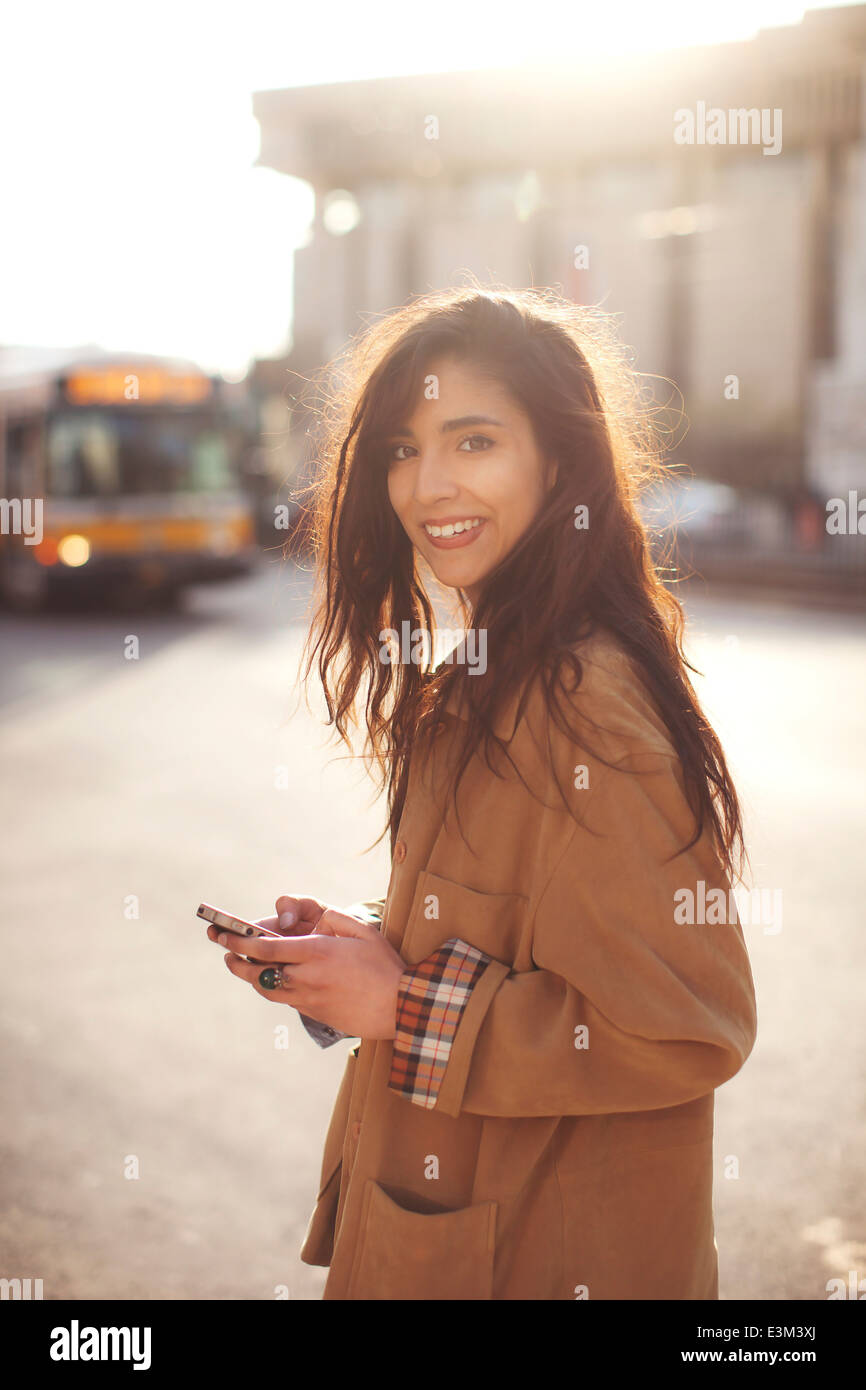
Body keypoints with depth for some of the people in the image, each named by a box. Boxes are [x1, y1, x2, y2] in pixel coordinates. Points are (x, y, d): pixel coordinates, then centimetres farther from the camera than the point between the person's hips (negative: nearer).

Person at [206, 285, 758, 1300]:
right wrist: (357, 945, -2)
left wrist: (407, 1006, -21)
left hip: (543, 1254, -8)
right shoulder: (483, 678, 5)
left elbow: (688, 1033, -25)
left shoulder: (584, 703, -24)